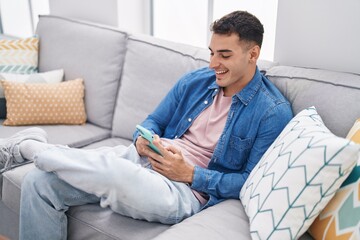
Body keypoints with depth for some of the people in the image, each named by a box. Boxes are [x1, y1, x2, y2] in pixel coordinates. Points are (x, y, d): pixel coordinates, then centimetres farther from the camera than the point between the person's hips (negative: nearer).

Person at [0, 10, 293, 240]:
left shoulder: (274, 112, -7)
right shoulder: (195, 81, 9)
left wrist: (190, 174, -17)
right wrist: (144, 140, -9)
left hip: (187, 190, -5)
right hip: (145, 159, 6)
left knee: (108, 168, -37)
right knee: (39, 182, -13)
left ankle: (29, 146, -8)